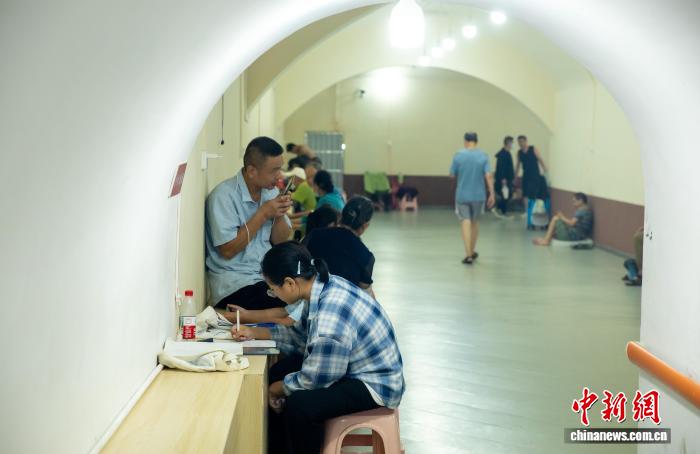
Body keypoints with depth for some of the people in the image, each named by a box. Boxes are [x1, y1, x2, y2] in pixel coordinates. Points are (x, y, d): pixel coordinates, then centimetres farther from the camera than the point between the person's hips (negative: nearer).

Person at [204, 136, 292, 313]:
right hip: (234, 284, -7)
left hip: (268, 276, 7)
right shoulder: (224, 195, -13)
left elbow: (280, 241, 12)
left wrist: (279, 215, -8)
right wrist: (263, 214, -16)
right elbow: (228, 250, -17)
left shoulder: (271, 190, 9)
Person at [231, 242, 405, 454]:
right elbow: (302, 333, 12)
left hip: (375, 385, -10)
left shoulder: (329, 324, -35)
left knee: (299, 405, -28)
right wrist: (255, 332, 11)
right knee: (277, 372, 13)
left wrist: (278, 388, -4)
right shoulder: (323, 284, -7)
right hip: (350, 364, 10)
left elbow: (313, 380, -22)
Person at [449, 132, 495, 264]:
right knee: (474, 222, 18)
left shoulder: (458, 155, -6)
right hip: (478, 195, 2)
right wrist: (492, 194, -7)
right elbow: (489, 176, -11)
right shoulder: (483, 156, -4)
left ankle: (469, 255, -12)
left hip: (462, 195, -2)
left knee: (466, 223, -1)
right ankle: (472, 252, 29)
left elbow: (452, 175, -1)